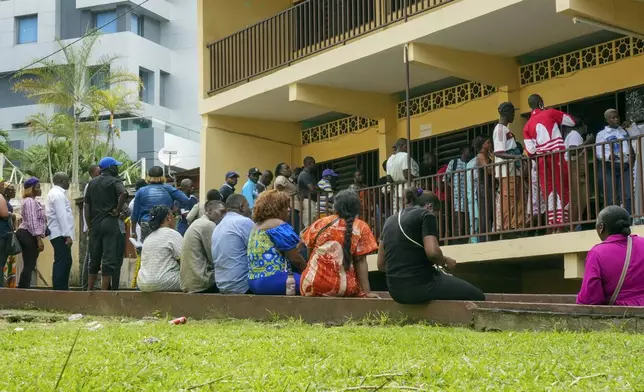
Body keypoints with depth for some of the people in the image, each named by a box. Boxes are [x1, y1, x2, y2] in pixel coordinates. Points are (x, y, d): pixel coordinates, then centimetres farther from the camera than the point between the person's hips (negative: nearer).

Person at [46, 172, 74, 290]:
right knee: (62, 262, -11)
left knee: (65, 262, 11)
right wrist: (67, 235, -22)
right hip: (60, 234, -10)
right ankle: (59, 289, -13)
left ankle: (62, 289, 14)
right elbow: (61, 216, -19)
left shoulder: (55, 193, 20)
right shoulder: (58, 194, -12)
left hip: (59, 234, 10)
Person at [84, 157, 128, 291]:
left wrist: (89, 225, 12)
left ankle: (89, 290, 18)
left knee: (94, 259, 15)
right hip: (110, 223, -6)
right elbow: (124, 193, -26)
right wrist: (118, 210, -13)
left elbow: (86, 205, 10)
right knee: (109, 259, -4)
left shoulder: (92, 182, 13)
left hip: (95, 223, 6)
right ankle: (104, 291, -6)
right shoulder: (114, 181, -4)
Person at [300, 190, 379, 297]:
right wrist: (367, 292, -6)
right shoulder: (361, 228, 0)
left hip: (311, 285, 2)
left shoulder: (320, 223, 8)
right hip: (341, 288, -2)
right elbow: (360, 262, -6)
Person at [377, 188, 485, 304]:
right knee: (477, 296, 3)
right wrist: (445, 261, 1)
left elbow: (381, 265, 16)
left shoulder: (390, 221, 18)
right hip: (421, 285, -8)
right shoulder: (426, 214, -2)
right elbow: (432, 252, -18)